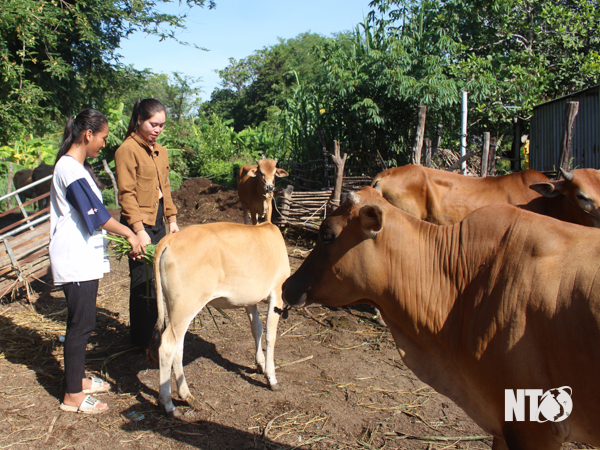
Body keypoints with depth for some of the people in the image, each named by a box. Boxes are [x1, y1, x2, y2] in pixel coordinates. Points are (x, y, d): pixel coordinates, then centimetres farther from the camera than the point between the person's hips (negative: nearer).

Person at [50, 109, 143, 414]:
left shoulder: (78, 166, 14)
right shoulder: (69, 169, -18)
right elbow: (95, 214, -21)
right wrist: (129, 233, -13)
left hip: (85, 257, 10)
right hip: (74, 260, -10)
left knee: (83, 322, 17)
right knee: (81, 324, -2)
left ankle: (78, 379, 31)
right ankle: (73, 396, 10)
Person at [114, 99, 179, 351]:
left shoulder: (159, 151, 15)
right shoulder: (127, 150, -9)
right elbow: (126, 193, -15)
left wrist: (172, 220, 14)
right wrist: (139, 230, -20)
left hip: (158, 223, 8)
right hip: (139, 225, -8)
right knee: (143, 284, -3)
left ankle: (146, 334, 25)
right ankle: (141, 343, 11)